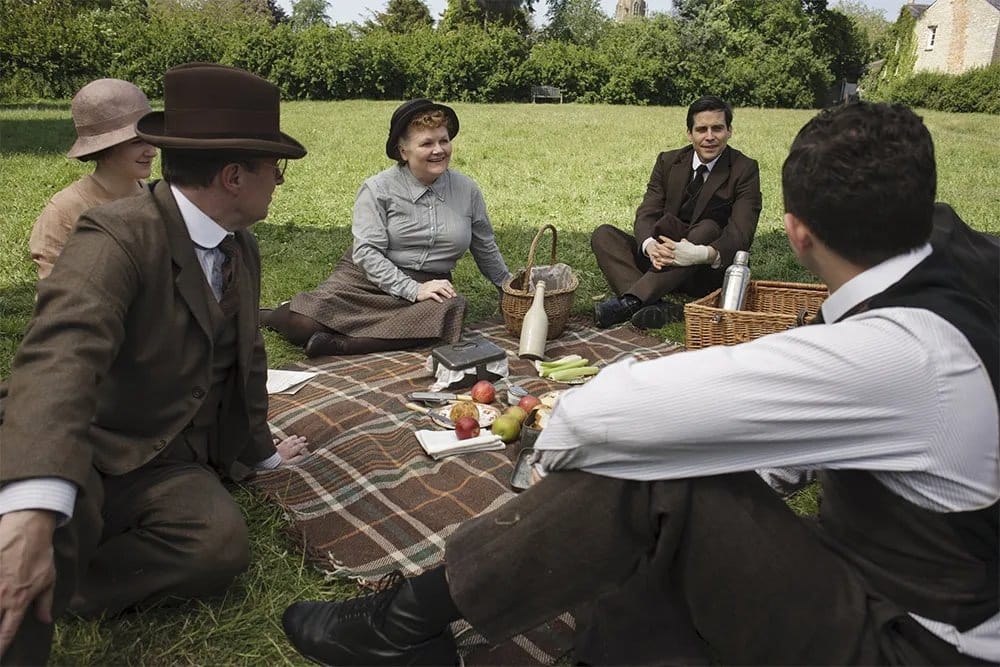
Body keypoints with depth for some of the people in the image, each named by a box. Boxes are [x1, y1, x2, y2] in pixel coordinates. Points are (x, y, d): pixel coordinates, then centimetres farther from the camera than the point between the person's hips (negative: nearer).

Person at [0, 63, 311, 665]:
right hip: (76, 457, -6)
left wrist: (260, 448, 27)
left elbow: (247, 358, 16)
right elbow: (60, 357, -39)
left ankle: (51, 591, -10)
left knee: (224, 544, -24)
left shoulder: (243, 248, 4)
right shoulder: (118, 237, -22)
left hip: (172, 465, 7)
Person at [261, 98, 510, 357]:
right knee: (302, 325, -27)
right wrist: (413, 290, -22)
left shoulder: (467, 190, 7)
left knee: (451, 308, -35)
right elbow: (366, 251, -13)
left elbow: (486, 250, 20)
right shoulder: (378, 188, -4)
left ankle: (340, 344, -30)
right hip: (368, 279, -3)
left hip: (430, 286, 3)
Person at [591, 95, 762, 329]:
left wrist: (704, 254, -41)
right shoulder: (668, 162, 3)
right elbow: (646, 214, -8)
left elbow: (741, 232, -19)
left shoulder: (745, 169, -7)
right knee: (603, 235, -16)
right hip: (664, 263, 3)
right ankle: (659, 307, -38)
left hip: (711, 270, -3)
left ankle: (631, 300, -43)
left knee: (708, 228, -34)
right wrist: (650, 246, -33)